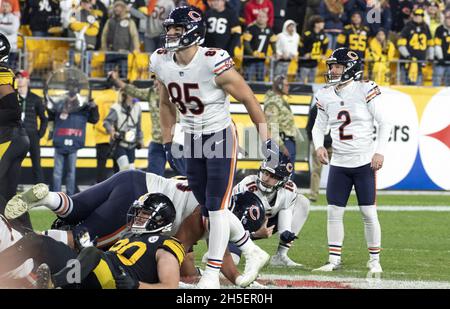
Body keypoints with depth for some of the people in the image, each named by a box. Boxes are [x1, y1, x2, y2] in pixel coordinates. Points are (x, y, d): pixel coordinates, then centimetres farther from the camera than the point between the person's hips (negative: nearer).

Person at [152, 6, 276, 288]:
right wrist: (168, 144, 12)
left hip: (220, 137, -7)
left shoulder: (214, 63, -24)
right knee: (208, 207, 11)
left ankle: (212, 274, -2)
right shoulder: (162, 63, -5)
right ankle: (253, 254, 27)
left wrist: (267, 140, -12)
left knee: (216, 207, -8)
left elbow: (248, 98, -14)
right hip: (192, 139, 7)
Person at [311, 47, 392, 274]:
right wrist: (319, 146, -5)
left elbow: (384, 123, -6)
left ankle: (374, 260, 9)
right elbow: (319, 127, 15)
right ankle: (334, 259, 10)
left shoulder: (365, 90, -8)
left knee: (369, 213, -2)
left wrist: (380, 151, -14)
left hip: (364, 162, -4)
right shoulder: (325, 96, 6)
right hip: (338, 164, 4)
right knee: (334, 212, 2)